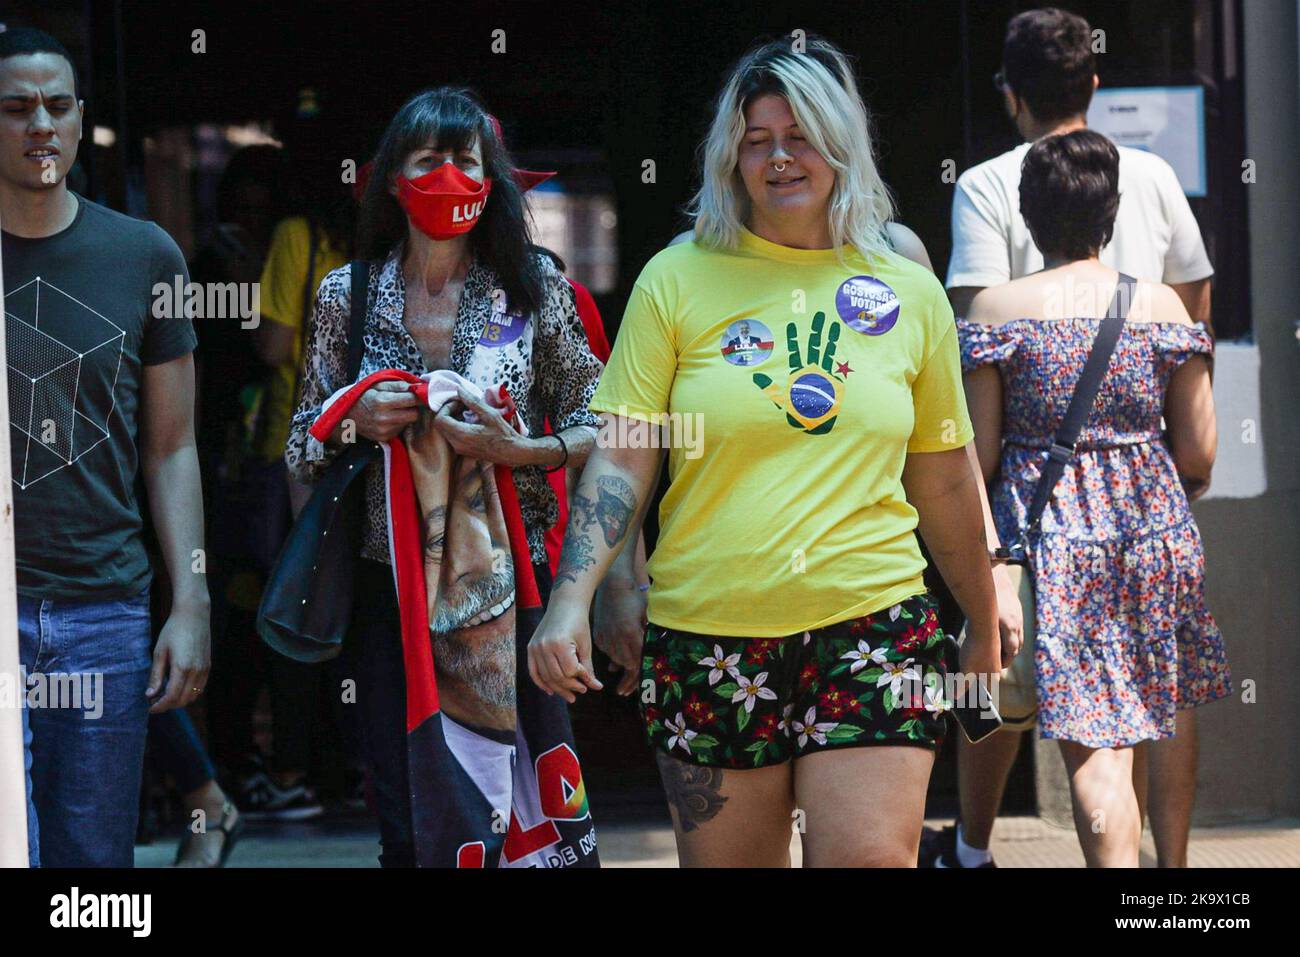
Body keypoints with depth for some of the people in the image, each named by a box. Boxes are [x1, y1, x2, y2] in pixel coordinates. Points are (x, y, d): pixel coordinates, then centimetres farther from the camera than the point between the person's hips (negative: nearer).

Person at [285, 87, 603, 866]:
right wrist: (356, 422, -9)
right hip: (391, 588, 1)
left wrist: (521, 451, -15)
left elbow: (601, 426, 3)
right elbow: (304, 449, 12)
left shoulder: (534, 284, 3)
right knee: (408, 829, 1)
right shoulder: (347, 295, 6)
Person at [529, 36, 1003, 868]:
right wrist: (572, 599, -12)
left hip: (872, 627, 0)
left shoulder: (908, 291, 9)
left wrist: (986, 627, 23)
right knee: (725, 860, 5)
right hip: (707, 635, 0)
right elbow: (622, 461, 1)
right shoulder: (679, 280, 3)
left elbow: (945, 482, 17)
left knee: (872, 857, -12)